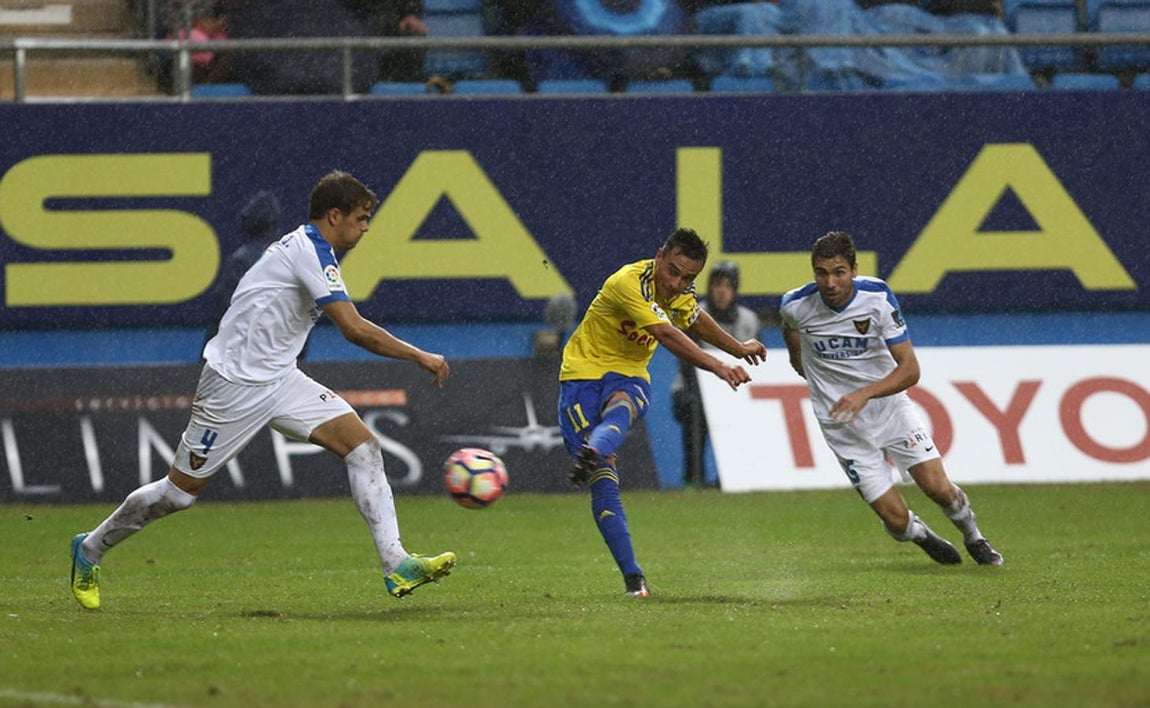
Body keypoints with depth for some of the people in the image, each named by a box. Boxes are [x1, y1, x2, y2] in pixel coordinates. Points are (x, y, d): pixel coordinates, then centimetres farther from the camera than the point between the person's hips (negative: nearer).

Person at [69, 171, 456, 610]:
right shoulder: (312, 252, -19)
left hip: (278, 379, 9)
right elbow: (355, 329, -27)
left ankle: (396, 565, -14)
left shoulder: (305, 247, 12)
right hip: (236, 385, -9)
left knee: (362, 445, -8)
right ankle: (91, 549, 22)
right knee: (182, 490, 0)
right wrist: (419, 357, -20)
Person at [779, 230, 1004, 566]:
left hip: (890, 407, 0)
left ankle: (974, 538, 22)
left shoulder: (877, 297, -18)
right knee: (896, 520, -7)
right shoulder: (796, 305, -14)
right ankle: (921, 535, 30)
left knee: (938, 488, -11)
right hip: (843, 425, 0)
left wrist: (865, 394, -34)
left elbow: (909, 370, -20)